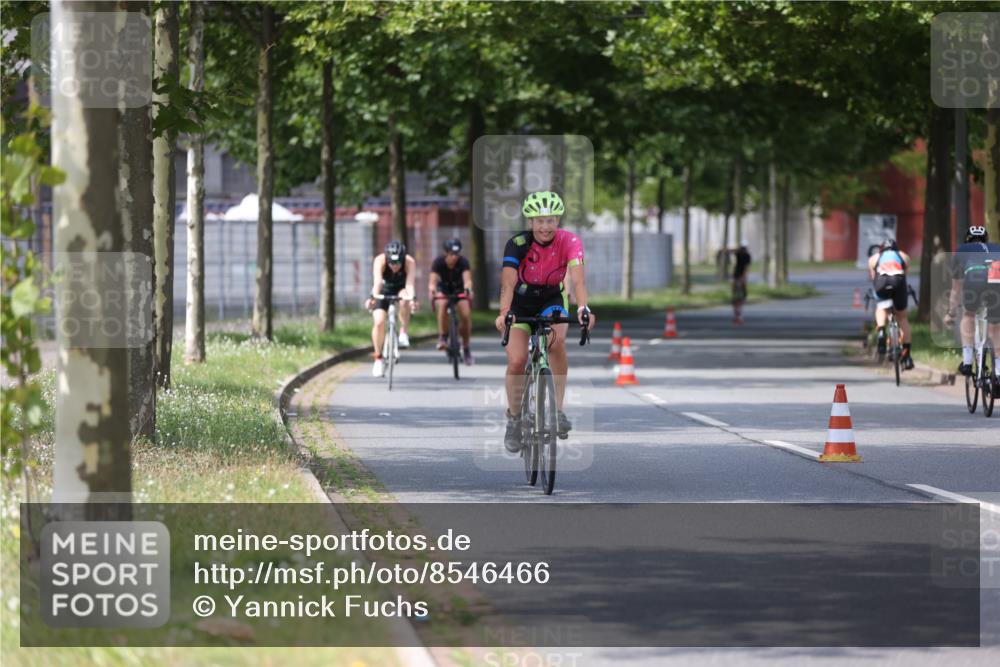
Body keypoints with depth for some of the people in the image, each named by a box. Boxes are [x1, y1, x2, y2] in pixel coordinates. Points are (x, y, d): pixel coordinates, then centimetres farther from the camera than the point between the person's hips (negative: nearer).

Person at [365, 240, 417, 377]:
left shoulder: (410, 262, -30)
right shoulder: (379, 261, -32)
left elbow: (409, 284, -43)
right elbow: (377, 282, -46)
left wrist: (412, 298, -63)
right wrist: (373, 298, -65)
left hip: (400, 289, 0)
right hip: (383, 291, 0)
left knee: (404, 301, -36)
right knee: (379, 322, -18)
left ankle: (403, 333, -14)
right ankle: (378, 358, 1)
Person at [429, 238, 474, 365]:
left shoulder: (463, 262, -25)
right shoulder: (438, 263, -25)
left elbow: (467, 278, -40)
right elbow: (433, 280, -37)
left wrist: (468, 288, -62)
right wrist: (432, 290, -60)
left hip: (459, 289, 1)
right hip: (443, 289, 0)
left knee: (466, 316, -18)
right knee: (442, 304, -35)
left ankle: (466, 347, 2)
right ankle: (442, 337, -25)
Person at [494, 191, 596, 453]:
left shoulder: (569, 242, -23)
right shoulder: (518, 244, -25)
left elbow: (577, 277, -37)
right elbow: (508, 282, -36)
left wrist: (583, 308, -55)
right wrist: (504, 313, -55)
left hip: (552, 299, 0)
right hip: (521, 301, 0)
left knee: (557, 342, -29)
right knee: (517, 361, -14)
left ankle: (557, 409, -17)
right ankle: (514, 417, 9)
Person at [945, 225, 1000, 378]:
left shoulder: (962, 251, 35)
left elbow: (956, 289, 44)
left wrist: (950, 314, 57)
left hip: (974, 280, -2)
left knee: (968, 315, 29)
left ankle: (967, 362, 21)